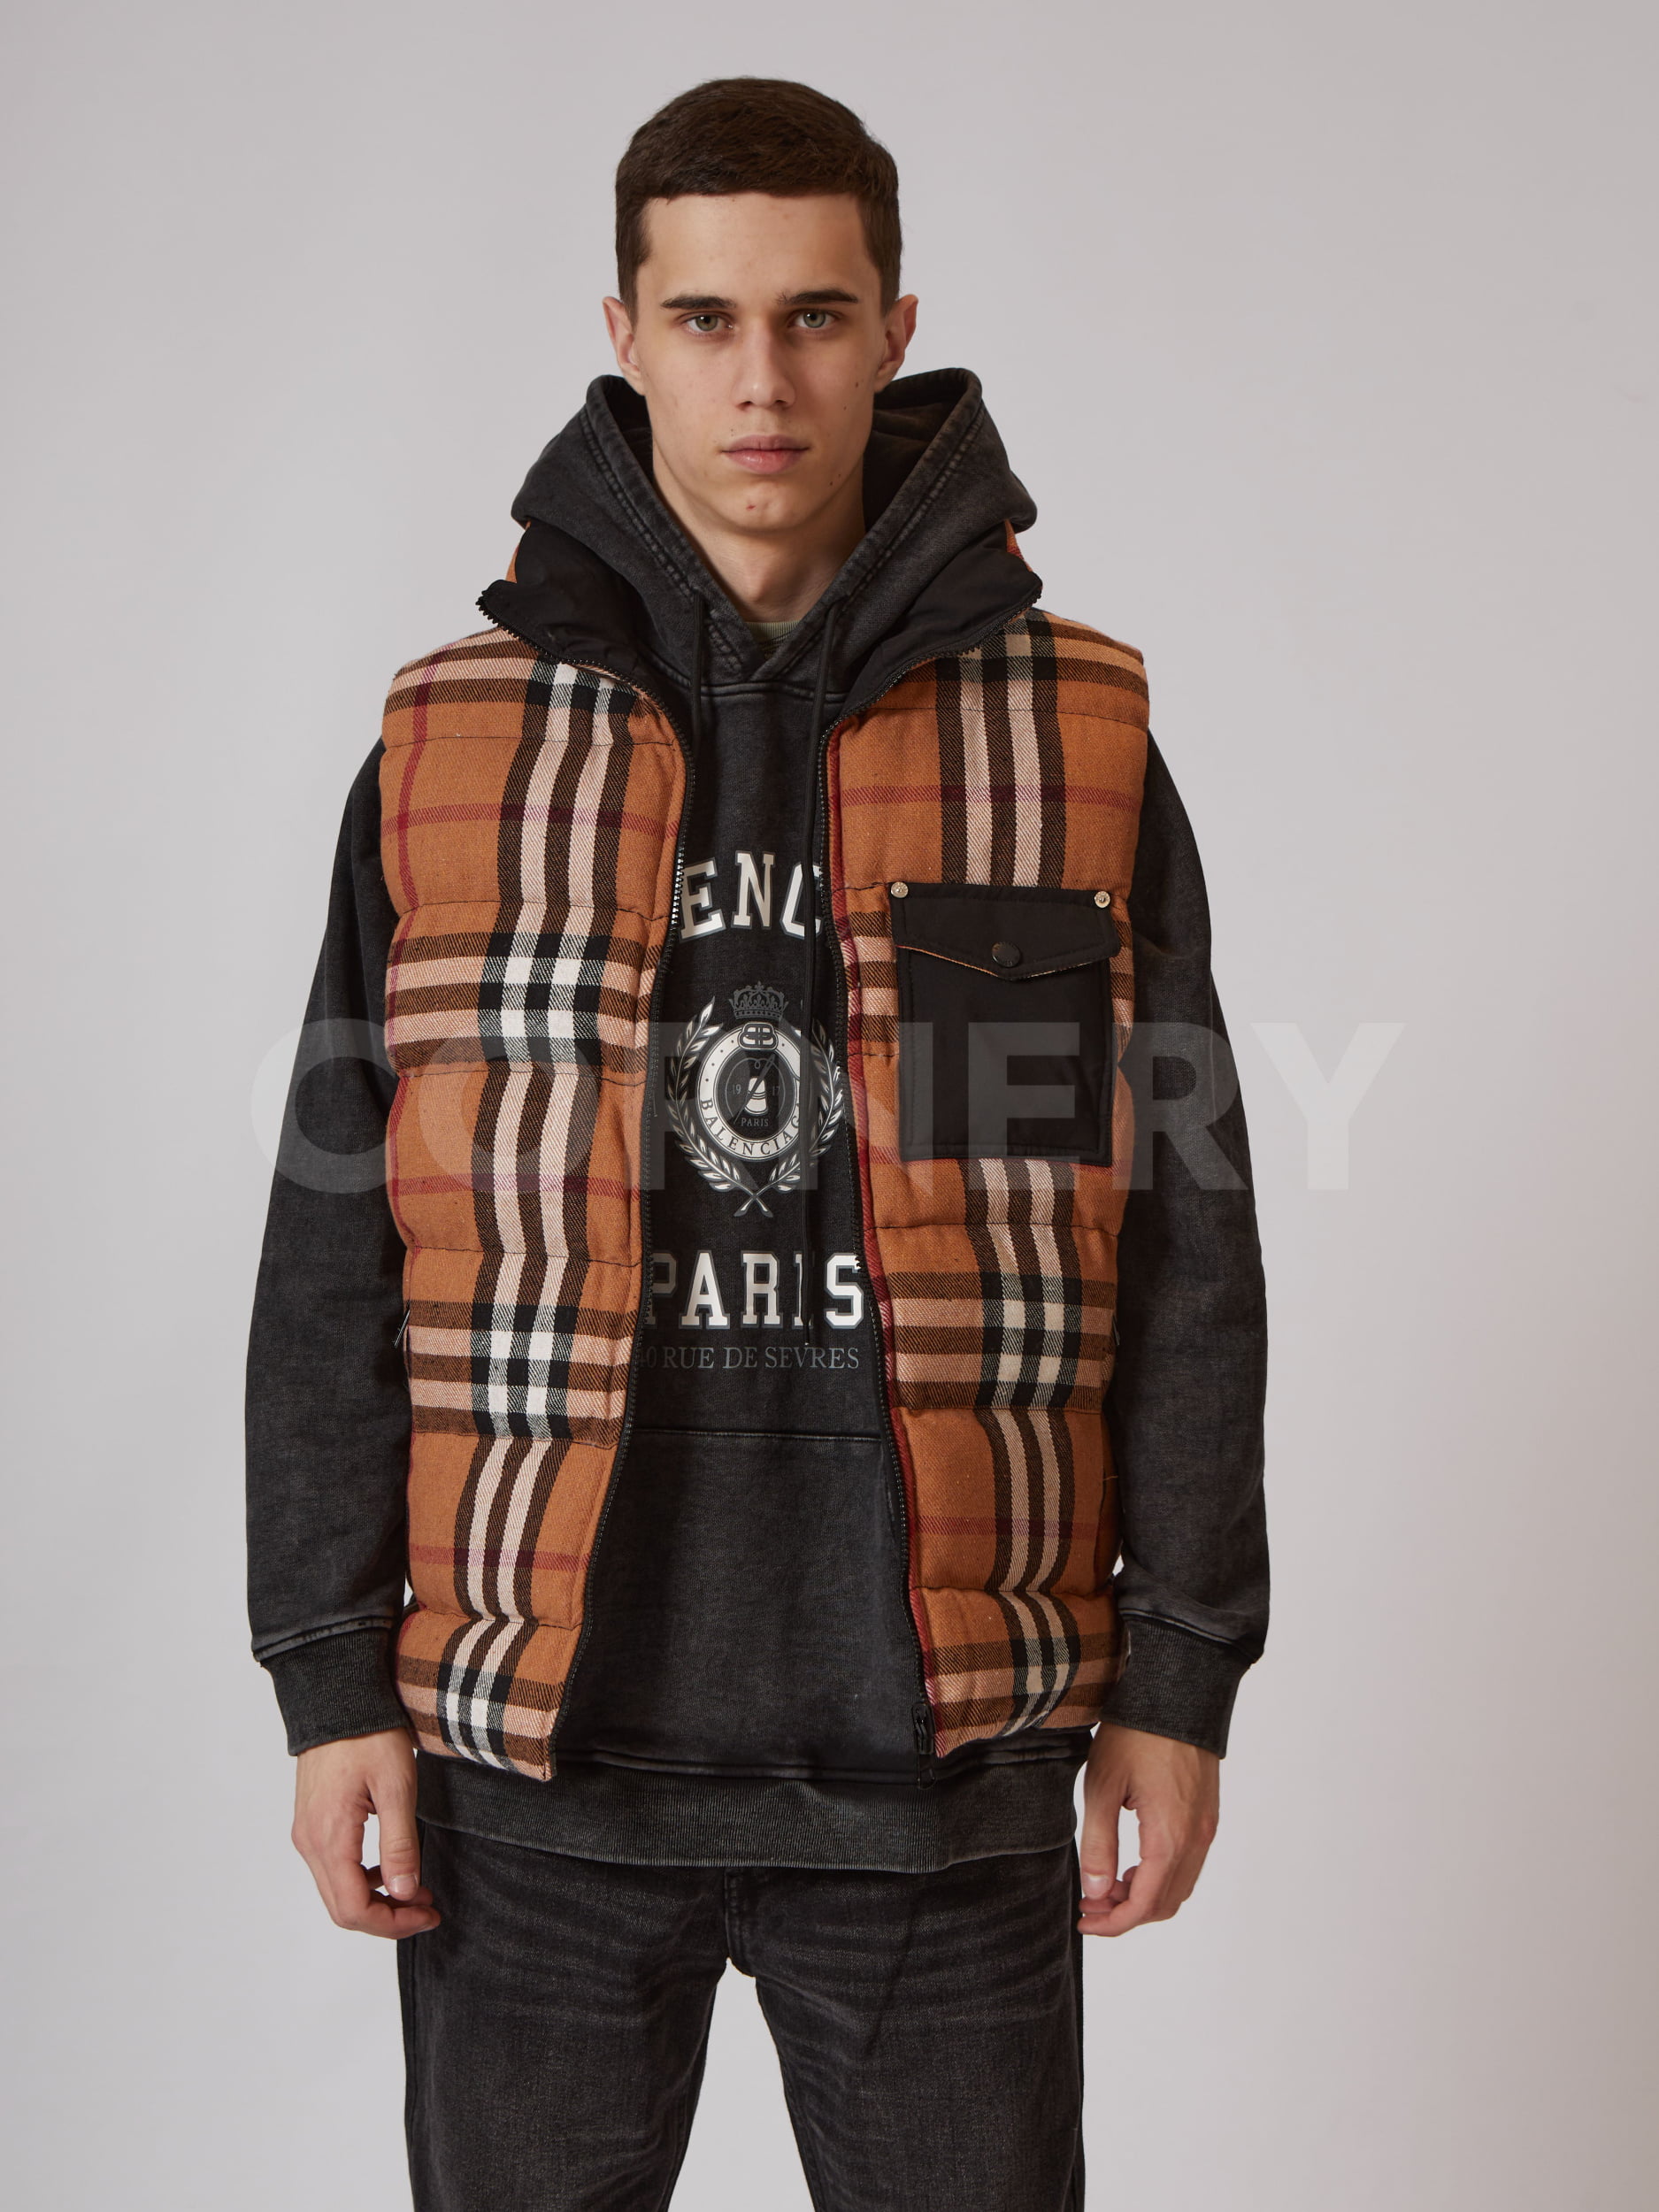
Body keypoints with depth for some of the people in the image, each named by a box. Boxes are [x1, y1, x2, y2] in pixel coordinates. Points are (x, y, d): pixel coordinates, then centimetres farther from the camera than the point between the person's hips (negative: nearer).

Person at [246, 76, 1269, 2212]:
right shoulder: (448, 750, 3)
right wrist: (330, 1682, 0)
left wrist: (1183, 1675, 1)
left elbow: (1185, 1242, 4)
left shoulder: (1075, 741, 2)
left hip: (944, 1758, 0)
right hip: (532, 1751, 1)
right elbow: (334, 1259, 4)